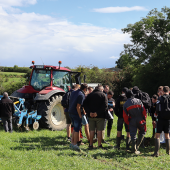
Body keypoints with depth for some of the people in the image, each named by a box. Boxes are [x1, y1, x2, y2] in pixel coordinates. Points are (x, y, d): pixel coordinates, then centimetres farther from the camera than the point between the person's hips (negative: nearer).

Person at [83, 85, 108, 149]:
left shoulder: (90, 95, 8)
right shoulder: (103, 95, -1)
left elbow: (85, 104, -1)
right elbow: (105, 106, -14)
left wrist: (89, 112, -8)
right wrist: (97, 113, -15)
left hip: (91, 116, 3)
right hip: (100, 116, -3)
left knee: (92, 130, 9)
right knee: (99, 130, 3)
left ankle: (90, 145, 13)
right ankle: (99, 145, 5)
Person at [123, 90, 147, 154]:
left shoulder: (125, 104, 0)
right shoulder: (138, 101, 0)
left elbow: (125, 116, 0)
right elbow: (144, 111, 0)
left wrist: (128, 123, 11)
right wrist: (144, 119, 11)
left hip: (132, 121, 0)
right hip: (140, 120, 0)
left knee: (133, 135, 6)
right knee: (142, 132, 21)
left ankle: (134, 150, 8)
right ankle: (138, 145, 10)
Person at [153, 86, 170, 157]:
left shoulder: (160, 98, -9)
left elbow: (157, 110, -10)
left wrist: (156, 113, 11)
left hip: (161, 119, -3)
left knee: (157, 135, 0)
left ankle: (156, 152, -8)